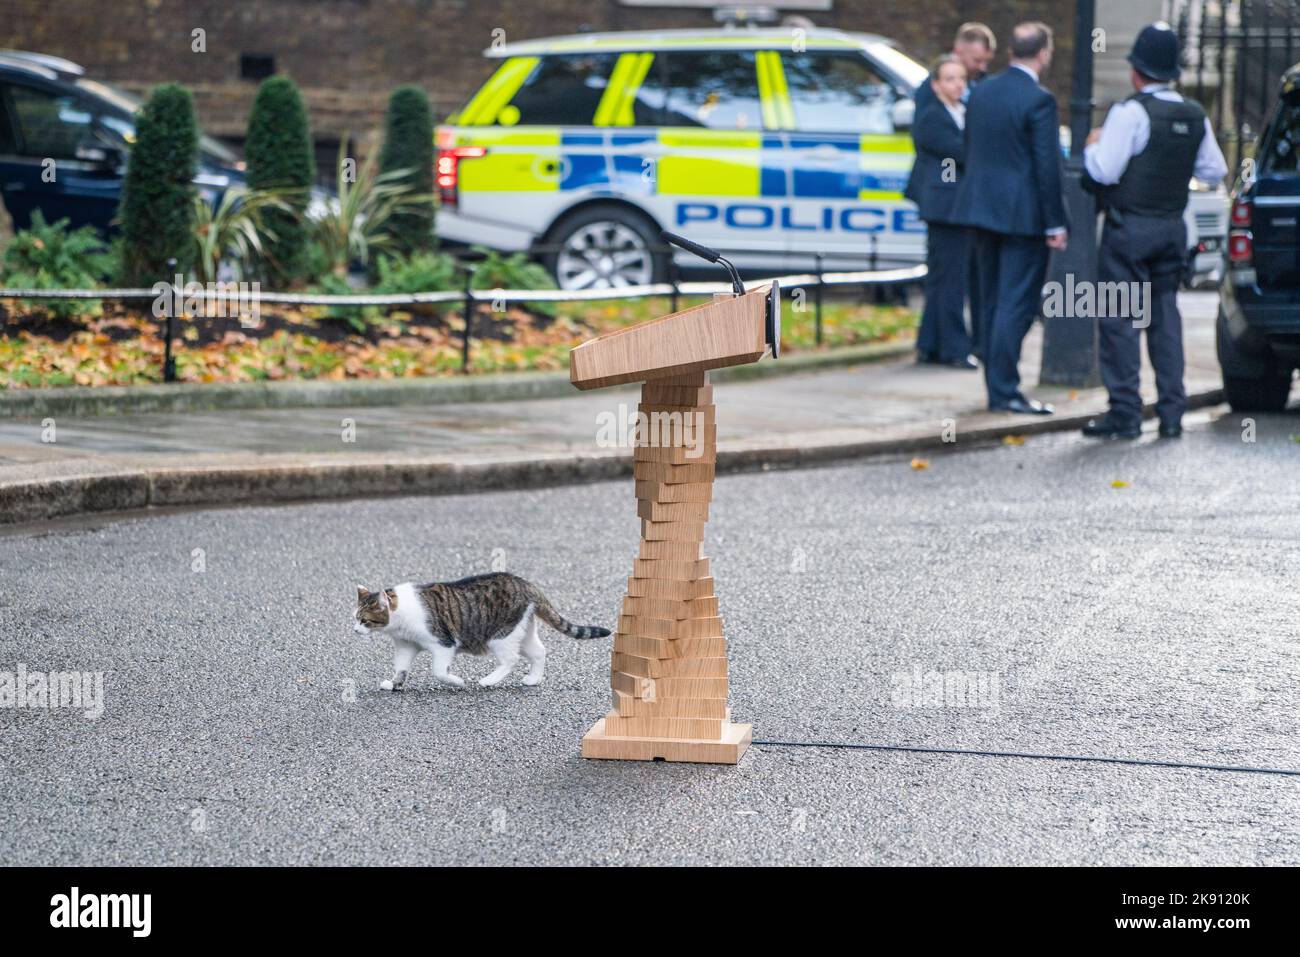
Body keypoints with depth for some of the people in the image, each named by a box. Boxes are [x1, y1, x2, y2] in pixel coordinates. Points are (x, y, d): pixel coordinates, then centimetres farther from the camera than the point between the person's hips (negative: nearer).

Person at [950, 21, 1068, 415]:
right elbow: (1047, 166, -15)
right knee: (1016, 304, -4)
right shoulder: (1038, 100, -14)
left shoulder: (981, 92, 8)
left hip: (982, 205, 7)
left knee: (992, 301, 13)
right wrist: (1055, 224, -11)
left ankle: (997, 384, 19)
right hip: (1022, 213, -7)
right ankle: (1004, 390, -6)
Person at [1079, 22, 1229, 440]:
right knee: (1165, 316, 11)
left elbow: (1104, 171, -18)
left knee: (1119, 319, -2)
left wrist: (1093, 145, 1)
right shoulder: (1195, 117, 7)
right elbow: (1215, 170, 14)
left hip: (1130, 228, -6)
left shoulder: (1130, 113, -14)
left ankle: (1125, 413, -5)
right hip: (1173, 228, 7)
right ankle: (1172, 412, 10)